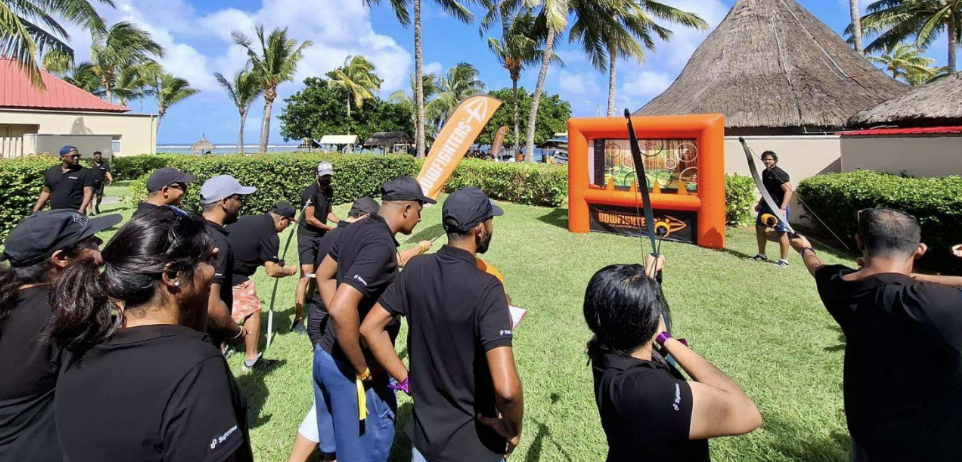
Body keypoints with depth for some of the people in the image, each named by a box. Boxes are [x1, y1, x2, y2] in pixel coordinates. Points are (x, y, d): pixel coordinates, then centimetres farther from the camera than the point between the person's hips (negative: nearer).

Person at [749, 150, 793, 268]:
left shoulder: (780, 174, -15)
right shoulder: (765, 172, 12)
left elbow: (789, 191, -21)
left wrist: (782, 208, -29)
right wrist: (760, 203, 23)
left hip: (778, 207, -9)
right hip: (766, 206, 10)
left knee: (781, 233, -5)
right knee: (759, 228, 15)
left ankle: (784, 260, 1)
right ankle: (762, 255, 28)